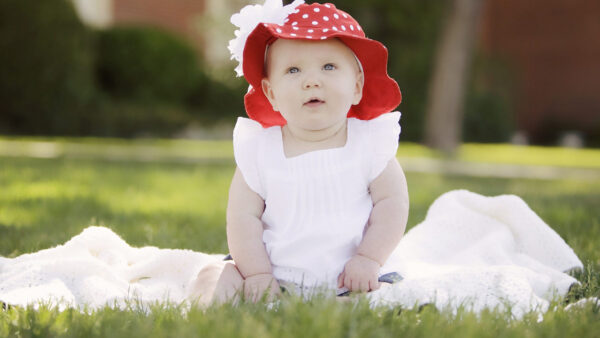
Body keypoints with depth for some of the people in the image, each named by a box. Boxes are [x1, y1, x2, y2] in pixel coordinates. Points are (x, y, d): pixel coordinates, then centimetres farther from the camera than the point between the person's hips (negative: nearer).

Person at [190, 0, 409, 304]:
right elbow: (244, 216, -2)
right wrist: (256, 273, -14)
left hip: (348, 278, 1)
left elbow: (391, 202, -2)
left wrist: (368, 260, -14)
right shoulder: (258, 149, 0)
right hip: (275, 279, 0)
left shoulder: (369, 142, -1)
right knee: (211, 279, -18)